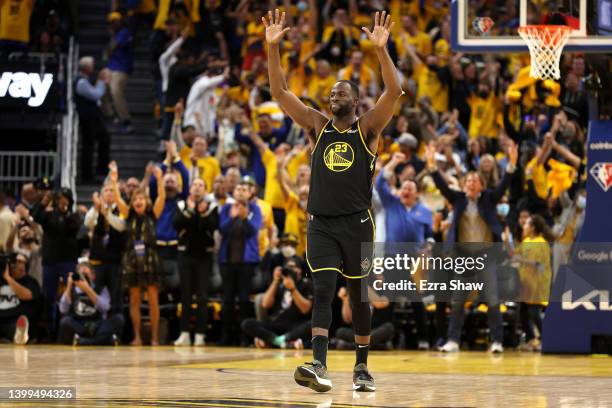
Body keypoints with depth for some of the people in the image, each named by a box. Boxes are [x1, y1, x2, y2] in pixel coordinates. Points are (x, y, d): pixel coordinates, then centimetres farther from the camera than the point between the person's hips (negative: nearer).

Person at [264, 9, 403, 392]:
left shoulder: (368, 127, 0)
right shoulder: (317, 125, 8)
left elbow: (394, 92, -16)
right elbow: (280, 91, 1)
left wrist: (381, 49, -27)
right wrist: (273, 46, -9)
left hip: (357, 223, -1)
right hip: (321, 223, 1)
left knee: (360, 296, 7)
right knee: (323, 292, -11)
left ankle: (362, 368, 19)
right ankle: (320, 367, -22)